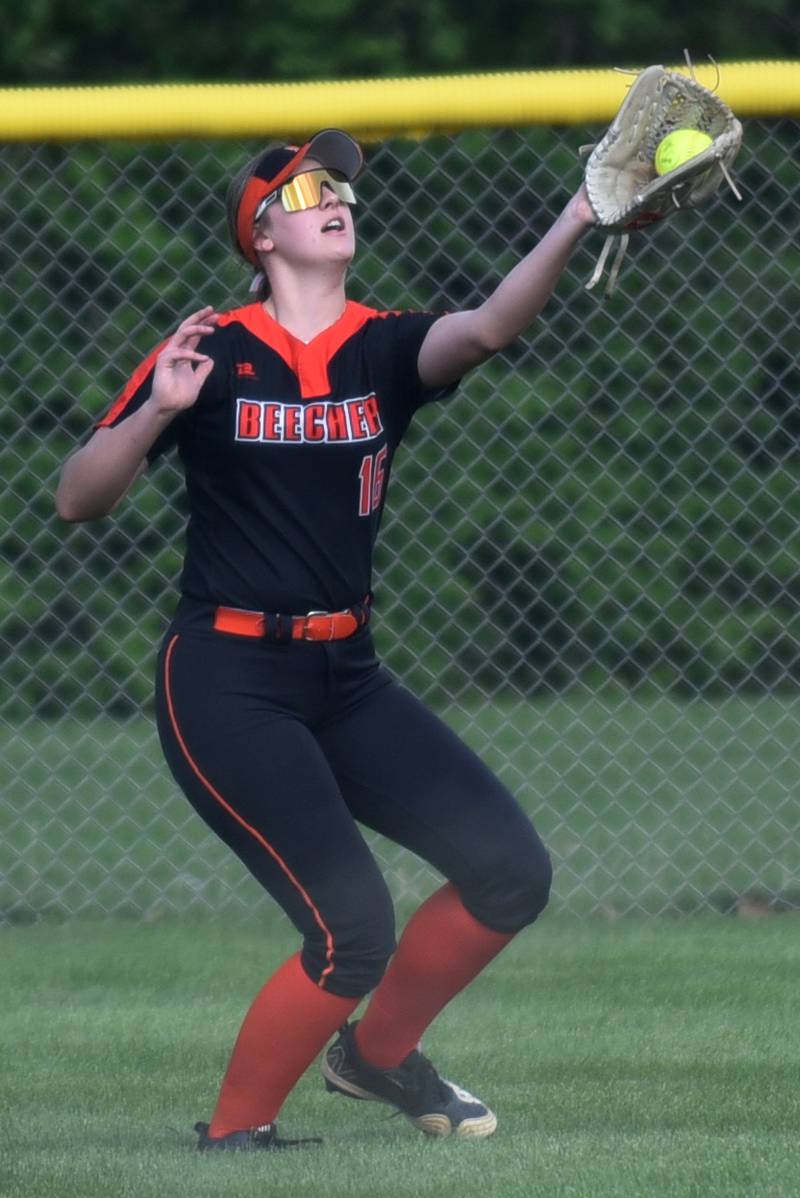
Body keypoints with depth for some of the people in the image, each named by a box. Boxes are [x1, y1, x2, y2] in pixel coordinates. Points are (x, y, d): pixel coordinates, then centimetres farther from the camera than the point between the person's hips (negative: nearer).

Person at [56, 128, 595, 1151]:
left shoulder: (384, 349, 4)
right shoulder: (208, 353, -4)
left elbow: (487, 329, -18)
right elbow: (76, 500, -6)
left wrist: (575, 224, -34)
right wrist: (157, 411, -24)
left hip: (346, 682, 5)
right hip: (226, 687, -5)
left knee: (510, 871, -4)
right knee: (353, 928, -17)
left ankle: (377, 1052, 20)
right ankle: (233, 1132, 3)